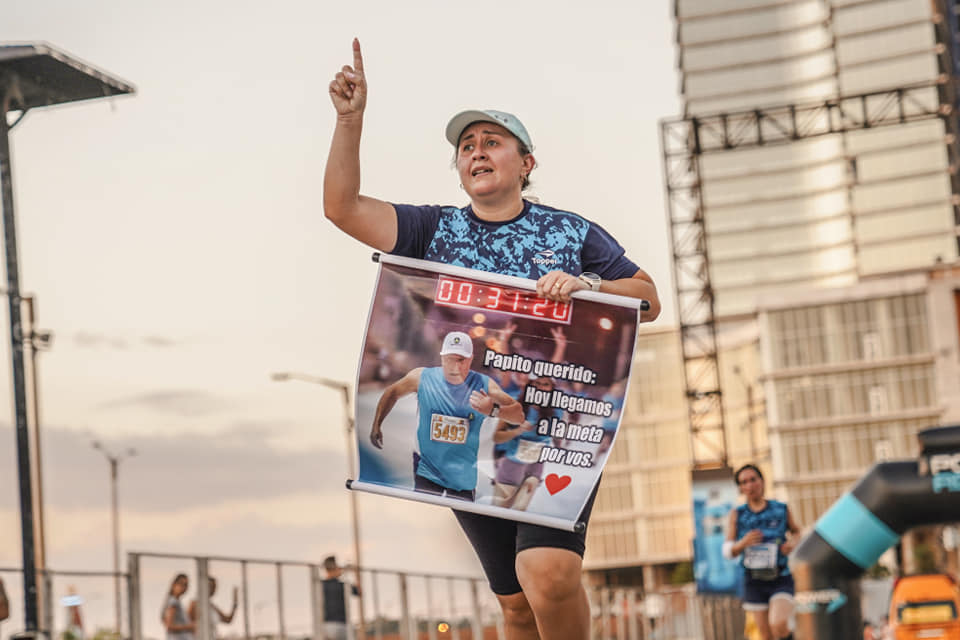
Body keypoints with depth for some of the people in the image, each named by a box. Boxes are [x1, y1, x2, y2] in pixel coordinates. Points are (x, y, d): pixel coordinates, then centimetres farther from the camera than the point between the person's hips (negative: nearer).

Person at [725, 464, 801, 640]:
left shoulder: (781, 509, -1)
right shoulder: (737, 514, -1)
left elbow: (796, 532, 18)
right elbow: (728, 551, -2)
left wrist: (793, 543, -4)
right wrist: (743, 543, -23)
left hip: (781, 581, -1)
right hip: (755, 582, 1)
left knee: (778, 626, -25)